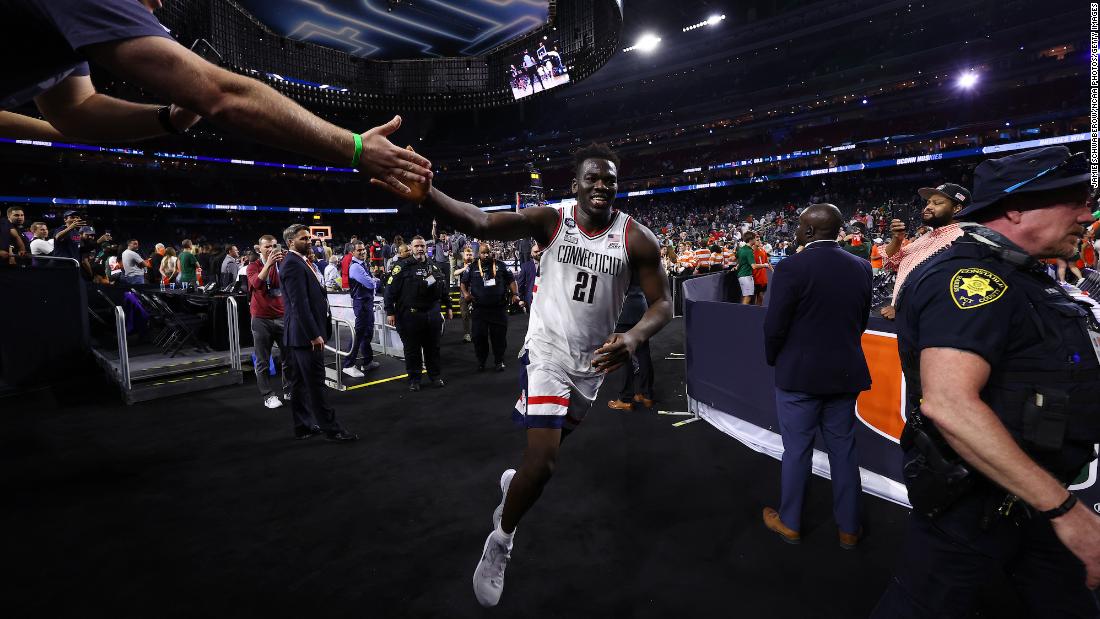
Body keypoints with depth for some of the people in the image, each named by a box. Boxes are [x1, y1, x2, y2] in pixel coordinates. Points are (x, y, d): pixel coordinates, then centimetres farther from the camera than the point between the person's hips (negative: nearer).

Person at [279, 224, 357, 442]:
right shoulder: (292, 264, -15)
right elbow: (299, 303, -21)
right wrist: (314, 334, -22)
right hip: (305, 334, -10)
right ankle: (331, 428, 3)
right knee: (315, 382, -4)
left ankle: (303, 425, 23)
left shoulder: (302, 262, 15)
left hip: (303, 334, 10)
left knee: (301, 382, 14)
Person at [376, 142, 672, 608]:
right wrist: (426, 195, -46)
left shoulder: (636, 238, -8)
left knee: (549, 447, 23)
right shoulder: (550, 220, -12)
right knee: (543, 460, -14)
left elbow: (662, 303, -6)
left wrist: (634, 337, -28)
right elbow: (481, 223, -26)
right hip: (547, 350, -3)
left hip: (593, 360, 4)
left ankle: (515, 481, 57)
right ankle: (500, 543, 13)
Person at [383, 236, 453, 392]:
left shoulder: (434, 267, 12)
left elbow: (443, 288, 20)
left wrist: (448, 306, 20)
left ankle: (435, 376, 27)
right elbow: (390, 289, -8)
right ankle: (414, 379, 19)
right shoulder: (402, 266, -4)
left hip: (432, 314, 4)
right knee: (412, 349, 6)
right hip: (410, 315, -4)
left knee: (433, 347, 13)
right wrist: (390, 312, -12)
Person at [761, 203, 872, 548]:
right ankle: (848, 528, 28)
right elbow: (861, 321, 9)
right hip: (846, 374, 5)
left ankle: (790, 523, 24)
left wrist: (774, 360, 2)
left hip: (799, 375, -5)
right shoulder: (861, 268, 1)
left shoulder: (792, 268, -17)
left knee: (797, 451, 8)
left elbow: (774, 326, -16)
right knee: (843, 451, 15)